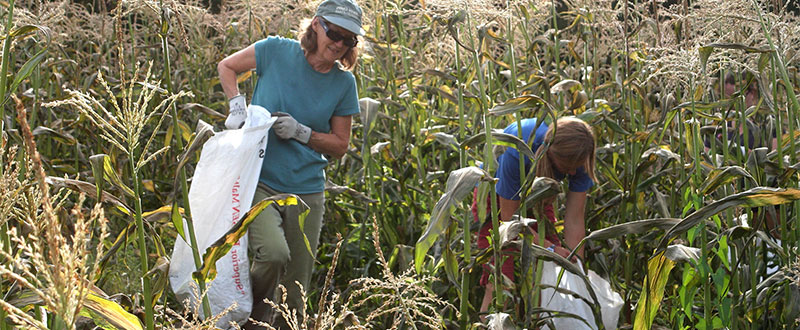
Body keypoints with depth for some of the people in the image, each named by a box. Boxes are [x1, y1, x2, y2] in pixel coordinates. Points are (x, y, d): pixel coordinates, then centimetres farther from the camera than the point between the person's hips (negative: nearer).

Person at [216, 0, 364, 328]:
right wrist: (237, 105, -7)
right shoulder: (276, 51, -6)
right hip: (258, 181, -3)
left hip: (307, 190, 3)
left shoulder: (343, 83, 1)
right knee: (273, 252, -29)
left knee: (295, 295, 7)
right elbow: (226, 67, 10)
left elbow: (340, 145, 6)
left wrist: (301, 132, -11)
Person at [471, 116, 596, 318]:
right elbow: (509, 215, -27)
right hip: (498, 200, -4)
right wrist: (549, 248, -32)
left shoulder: (578, 158, -27)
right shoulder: (517, 152, -40)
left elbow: (574, 221, -22)